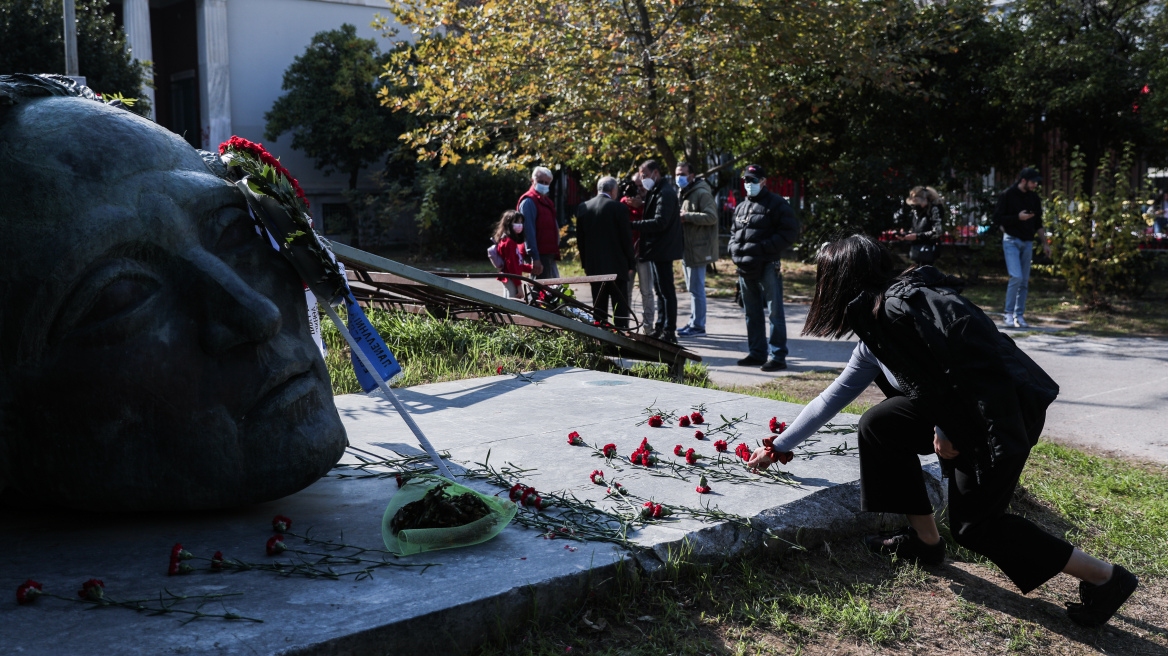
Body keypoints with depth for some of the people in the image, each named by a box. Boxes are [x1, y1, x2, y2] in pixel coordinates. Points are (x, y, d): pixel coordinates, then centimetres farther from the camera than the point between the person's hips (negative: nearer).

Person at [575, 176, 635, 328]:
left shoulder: (583, 208, 5)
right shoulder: (619, 208, -8)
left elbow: (580, 240, 9)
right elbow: (626, 238, -5)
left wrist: (585, 263, 15)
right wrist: (629, 264, 4)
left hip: (593, 266, 4)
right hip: (617, 265, -4)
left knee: (599, 306, 9)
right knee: (620, 306, 1)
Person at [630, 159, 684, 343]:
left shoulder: (665, 193, -16)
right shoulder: (657, 191, 17)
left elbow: (660, 222, -24)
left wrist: (634, 224, -23)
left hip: (663, 250, -11)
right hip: (658, 249, 11)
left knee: (666, 291, -7)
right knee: (661, 290, 16)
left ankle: (669, 332, -3)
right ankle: (660, 328, 24)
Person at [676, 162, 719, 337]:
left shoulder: (702, 193, -13)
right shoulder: (683, 194, 19)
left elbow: (711, 217, -23)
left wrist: (687, 216, -22)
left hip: (698, 249, -10)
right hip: (687, 249, 10)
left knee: (696, 288, -8)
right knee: (693, 288, 16)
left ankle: (698, 326, -3)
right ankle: (694, 323, 25)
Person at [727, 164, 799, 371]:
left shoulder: (776, 204, -3)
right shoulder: (741, 207, 19)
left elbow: (790, 232, -9)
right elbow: (734, 233, 31)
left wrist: (762, 247, -16)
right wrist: (734, 249, 9)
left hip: (768, 266, -7)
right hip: (745, 268, 7)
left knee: (774, 312, -6)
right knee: (752, 313, 12)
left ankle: (777, 356, -3)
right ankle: (757, 353, 21)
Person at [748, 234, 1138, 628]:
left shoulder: (901, 305, -18)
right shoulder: (873, 337, 13)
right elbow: (832, 399, 21)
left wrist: (946, 429, -15)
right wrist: (779, 447, 28)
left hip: (1005, 411, -9)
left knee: (972, 523, -1)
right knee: (880, 425, 7)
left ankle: (1104, 578, 10)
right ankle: (924, 540, 18)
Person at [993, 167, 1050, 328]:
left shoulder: (1035, 198, 12)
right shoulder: (1008, 195, -5)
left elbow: (1038, 224, 19)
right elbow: (997, 218, -8)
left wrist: (1044, 243, 14)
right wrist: (1018, 217, -16)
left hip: (1027, 242, 5)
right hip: (1011, 241, -5)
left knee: (1024, 281, 4)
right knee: (1016, 277, -16)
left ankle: (1019, 315, 12)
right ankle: (1009, 314, -4)